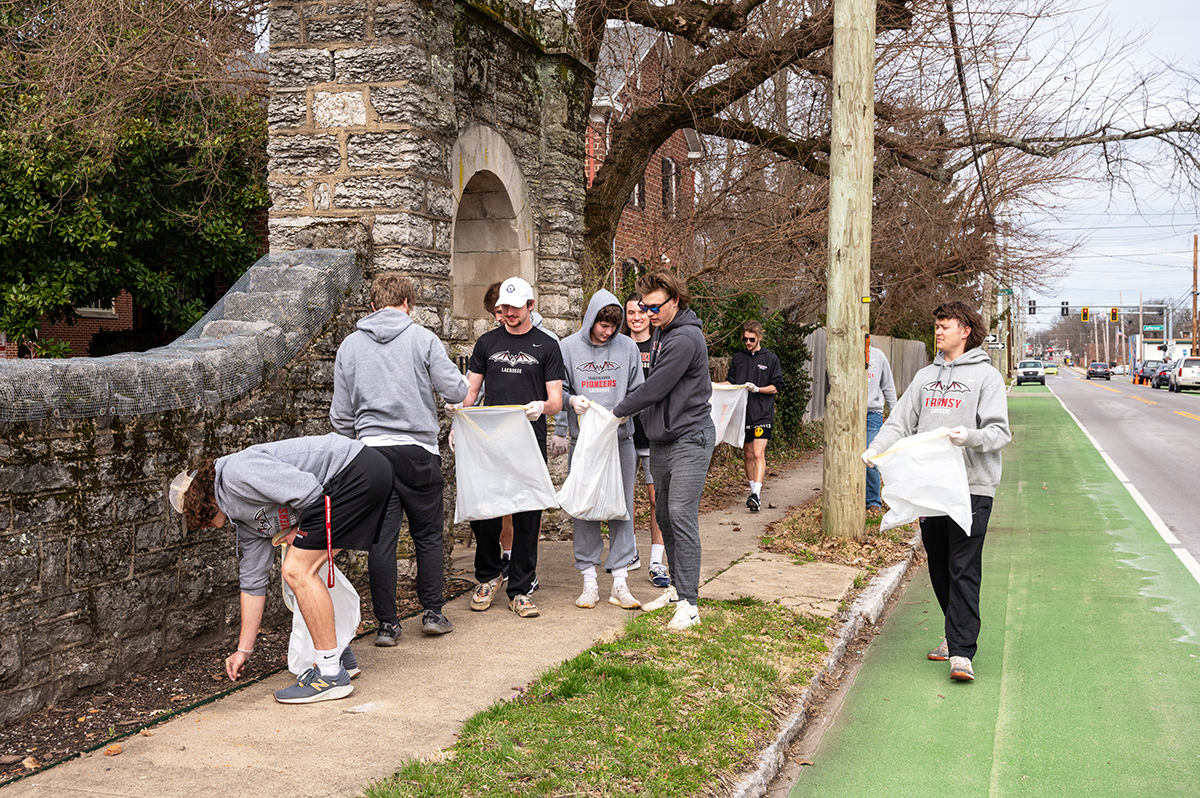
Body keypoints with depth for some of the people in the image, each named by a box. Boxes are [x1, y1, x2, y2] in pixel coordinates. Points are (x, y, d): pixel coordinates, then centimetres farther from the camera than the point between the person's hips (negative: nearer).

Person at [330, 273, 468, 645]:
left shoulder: (350, 345, 7)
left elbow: (341, 414, 9)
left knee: (381, 540, 4)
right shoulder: (422, 338, -2)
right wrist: (460, 382, 17)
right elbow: (456, 391, -6)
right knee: (428, 534, 12)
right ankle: (433, 612, 13)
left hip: (372, 450, 2)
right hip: (419, 451, -2)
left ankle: (387, 624, 6)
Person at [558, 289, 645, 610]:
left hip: (621, 439, 1)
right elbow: (557, 390, 7)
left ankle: (620, 581, 9)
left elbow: (638, 391, 8)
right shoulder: (567, 347, 2)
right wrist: (572, 399, -14)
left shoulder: (628, 348, 5)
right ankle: (589, 580, 11)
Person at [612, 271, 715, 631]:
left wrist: (617, 411, -5)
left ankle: (688, 602, -12)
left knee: (682, 516, -13)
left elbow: (654, 389, -17)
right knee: (665, 516, 12)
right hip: (661, 439, 10)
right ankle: (677, 587, 23)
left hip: (689, 438, -10)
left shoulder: (685, 339, -18)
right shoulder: (661, 333, 14)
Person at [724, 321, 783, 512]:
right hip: (742, 413, 4)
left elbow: (776, 387, 2)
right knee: (748, 455, 9)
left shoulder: (771, 359, 3)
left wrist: (757, 389, -14)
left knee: (758, 454, -14)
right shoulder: (737, 358, 13)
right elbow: (731, 383, 18)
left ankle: (756, 494, -20)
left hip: (762, 414, -4)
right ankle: (753, 490, 19)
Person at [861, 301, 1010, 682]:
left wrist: (969, 436, -27)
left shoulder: (986, 375, 1)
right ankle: (958, 633, 27)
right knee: (938, 567, 12)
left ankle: (961, 651, -10)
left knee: (964, 569, -9)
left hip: (972, 485, -6)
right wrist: (876, 449, -6)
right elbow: (901, 421, 12)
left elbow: (1000, 431, -7)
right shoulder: (926, 376, 18)